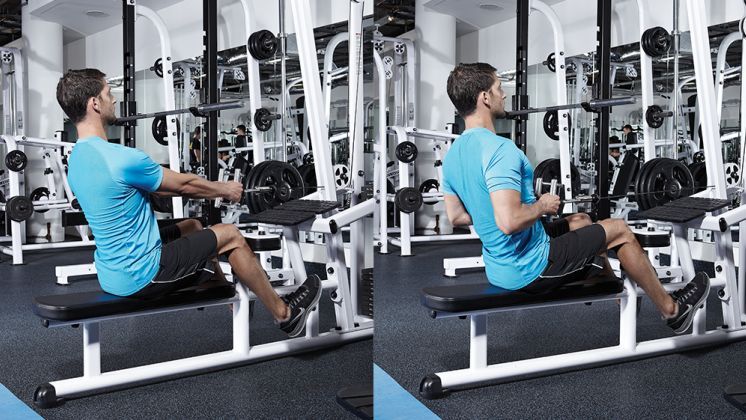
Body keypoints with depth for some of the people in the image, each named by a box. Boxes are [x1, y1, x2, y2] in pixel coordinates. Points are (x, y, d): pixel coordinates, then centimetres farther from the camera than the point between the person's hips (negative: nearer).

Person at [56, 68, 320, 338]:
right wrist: (225, 190, 11)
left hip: (111, 275, 10)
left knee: (193, 228, 26)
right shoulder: (121, 158, -25)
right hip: (141, 277, -9)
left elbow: (162, 187, 16)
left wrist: (216, 189, 22)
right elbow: (182, 185, -9)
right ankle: (284, 313, 18)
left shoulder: (76, 161, 7)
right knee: (230, 236, 4)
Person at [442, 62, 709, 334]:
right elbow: (510, 222, -35)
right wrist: (542, 206, -16)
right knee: (619, 230, 9)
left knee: (580, 221, 29)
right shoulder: (499, 149, -26)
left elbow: (455, 216, 11)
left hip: (499, 269, 9)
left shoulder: (452, 155, 3)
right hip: (531, 270, -9)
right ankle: (671, 309, 27)